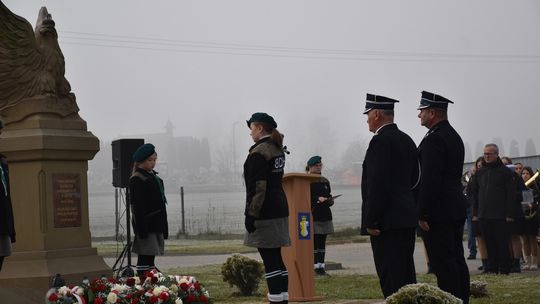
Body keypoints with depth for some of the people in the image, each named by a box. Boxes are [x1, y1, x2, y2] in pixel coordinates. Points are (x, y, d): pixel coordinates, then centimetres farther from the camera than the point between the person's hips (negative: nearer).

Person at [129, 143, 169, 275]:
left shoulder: (153, 176, 16)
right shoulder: (137, 180, -11)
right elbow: (137, 206, -16)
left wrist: (164, 227, 20)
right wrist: (141, 229, -21)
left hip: (156, 224, 9)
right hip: (146, 225, -9)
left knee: (151, 257, 10)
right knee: (145, 257, -8)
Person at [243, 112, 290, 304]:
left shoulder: (259, 152, -14)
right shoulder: (278, 150, 14)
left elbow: (257, 187, -18)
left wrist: (250, 215, -16)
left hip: (265, 214, -9)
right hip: (280, 209, 9)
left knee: (270, 261, -8)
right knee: (276, 258, 13)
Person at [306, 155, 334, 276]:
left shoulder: (325, 181, 15)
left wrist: (330, 200, -2)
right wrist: (318, 199, -21)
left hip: (325, 215, 6)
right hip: (312, 216, -6)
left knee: (322, 242, 6)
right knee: (314, 242, -5)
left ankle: (321, 266, 8)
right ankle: (316, 266, -2)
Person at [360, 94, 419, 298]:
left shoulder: (381, 141, -14)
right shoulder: (406, 140, 15)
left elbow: (377, 183, -19)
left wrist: (370, 220, -17)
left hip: (387, 220, -10)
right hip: (407, 217, 10)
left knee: (390, 276, -8)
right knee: (406, 272, 14)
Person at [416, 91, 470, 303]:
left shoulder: (434, 139, -15)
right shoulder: (454, 136, 16)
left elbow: (430, 180, -20)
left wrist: (423, 214, -18)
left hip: (438, 213, -10)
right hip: (456, 210, 10)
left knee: (443, 263, -8)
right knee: (456, 260, 12)